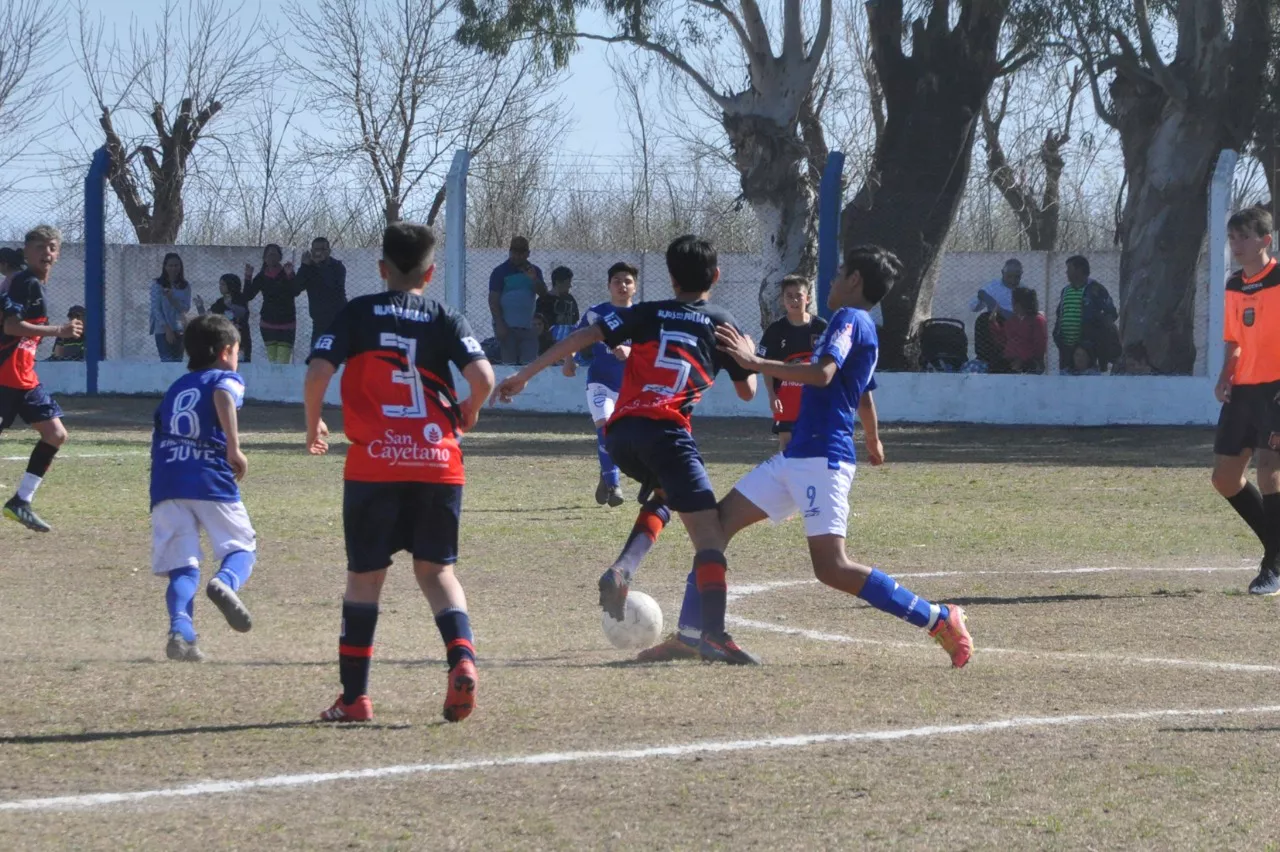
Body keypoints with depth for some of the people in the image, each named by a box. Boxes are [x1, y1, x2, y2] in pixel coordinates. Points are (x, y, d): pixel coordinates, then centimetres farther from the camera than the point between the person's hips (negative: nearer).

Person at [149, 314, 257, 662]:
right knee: (242, 548, 11)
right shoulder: (226, 378, 10)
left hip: (166, 488, 4)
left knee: (183, 567, 2)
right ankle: (225, 582, -24)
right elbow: (223, 398, -14)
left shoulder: (175, 388, 27)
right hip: (211, 481, -4)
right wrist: (234, 448, -22)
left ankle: (180, 630, -23)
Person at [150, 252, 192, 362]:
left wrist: (172, 299, -16)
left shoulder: (185, 286, 7)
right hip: (163, 330, -3)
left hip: (180, 331, 3)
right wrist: (167, 329, -13)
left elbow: (186, 308, 1)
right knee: (168, 362, -12)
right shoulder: (157, 285, -2)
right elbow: (156, 309, -6)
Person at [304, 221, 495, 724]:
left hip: (373, 463, -1)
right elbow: (483, 377, -7)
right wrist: (468, 414, 14)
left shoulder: (358, 314, 4)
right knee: (436, 570, 12)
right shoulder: (445, 320, 6)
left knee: (365, 575, 9)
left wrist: (313, 427, 11)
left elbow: (318, 372, -7)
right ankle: (462, 655, -15)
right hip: (438, 463, 1)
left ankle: (354, 697, 10)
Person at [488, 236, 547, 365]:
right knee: (508, 363, -5)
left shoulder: (534, 271, 12)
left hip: (527, 326, 4)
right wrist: (499, 324, -16)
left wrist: (534, 279, -18)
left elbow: (543, 293, 2)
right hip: (507, 327, -4)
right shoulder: (500, 272, -2)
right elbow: (493, 300, -7)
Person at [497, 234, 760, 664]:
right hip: (666, 431, -4)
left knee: (662, 495, 33)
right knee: (709, 533, -5)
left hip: (619, 434, 4)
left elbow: (583, 337, 7)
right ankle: (713, 633, -24)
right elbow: (747, 391, 21)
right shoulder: (721, 323, 14)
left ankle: (622, 569, 7)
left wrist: (523, 376, 7)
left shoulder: (647, 314, 19)